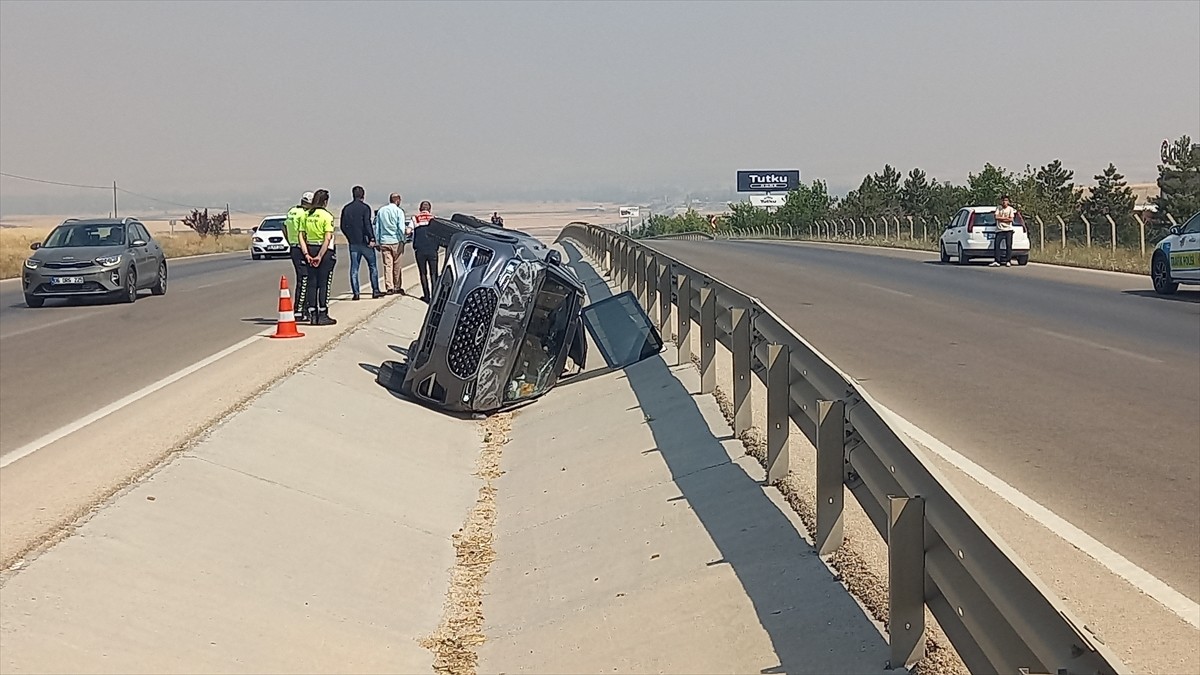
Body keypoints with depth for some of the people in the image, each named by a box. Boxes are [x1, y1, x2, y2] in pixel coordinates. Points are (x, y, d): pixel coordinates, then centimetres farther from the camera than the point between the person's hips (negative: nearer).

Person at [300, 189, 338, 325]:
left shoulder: (306, 215, 5)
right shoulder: (327, 216, -10)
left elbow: (301, 236, 1)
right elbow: (327, 238, -19)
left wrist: (307, 254, -2)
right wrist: (320, 256, -17)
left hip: (310, 250, 5)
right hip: (325, 250, -5)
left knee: (312, 283, 10)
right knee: (324, 283, 1)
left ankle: (312, 315, 12)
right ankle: (322, 315, 2)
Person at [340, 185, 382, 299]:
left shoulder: (346, 208, 7)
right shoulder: (365, 207, -8)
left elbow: (343, 226, 8)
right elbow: (367, 224, -15)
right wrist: (372, 238, -13)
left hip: (353, 243, 4)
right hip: (365, 242, -4)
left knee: (354, 268, 5)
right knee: (373, 266, 7)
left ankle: (355, 293, 1)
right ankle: (375, 290, 6)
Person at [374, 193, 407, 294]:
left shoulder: (381, 211, 11)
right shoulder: (399, 211, -2)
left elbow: (377, 227, 12)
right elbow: (401, 228, -9)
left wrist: (377, 242, 16)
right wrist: (402, 241, -7)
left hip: (384, 242, 3)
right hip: (395, 241, -3)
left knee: (387, 265, 2)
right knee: (397, 265, 5)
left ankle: (389, 287, -3)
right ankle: (398, 287, 8)